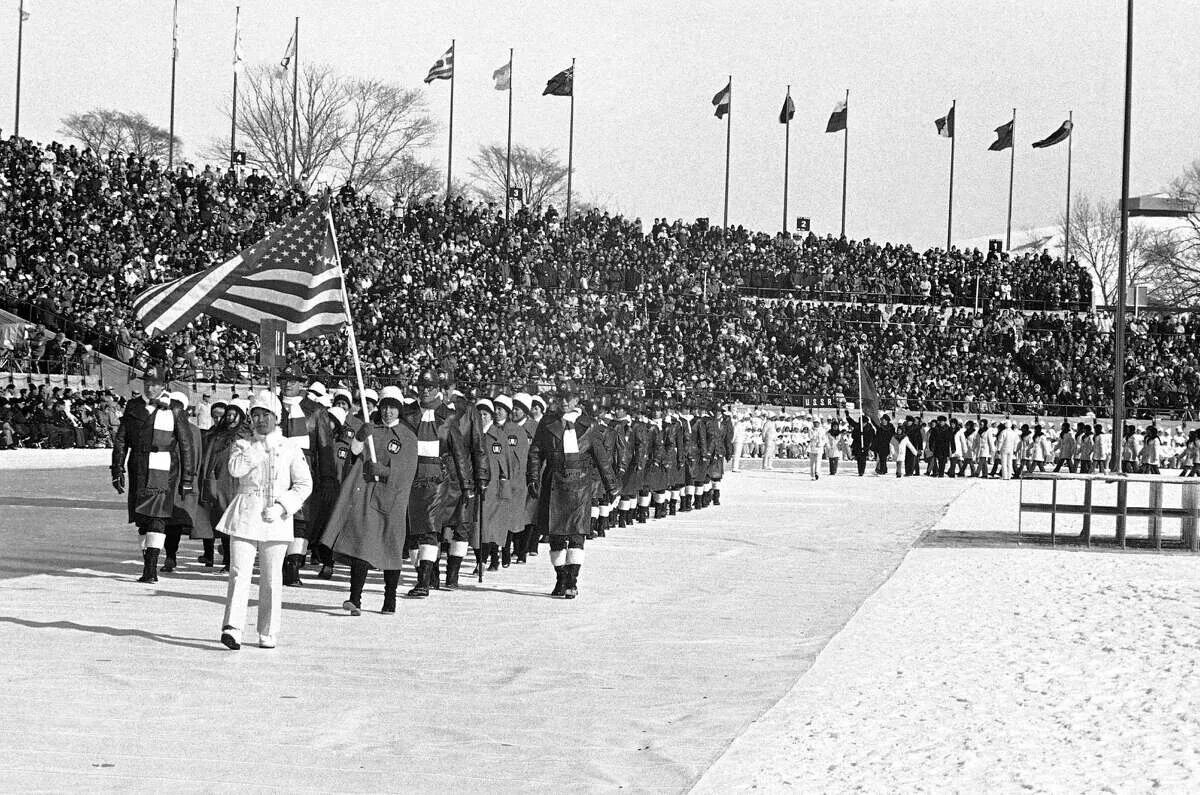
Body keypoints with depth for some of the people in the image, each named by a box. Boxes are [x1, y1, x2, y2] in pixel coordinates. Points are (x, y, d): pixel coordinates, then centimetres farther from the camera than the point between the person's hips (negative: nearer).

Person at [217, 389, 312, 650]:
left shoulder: (290, 448, 6)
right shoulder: (243, 445, 10)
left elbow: (304, 484, 4)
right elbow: (235, 469, -9)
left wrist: (281, 506, -8)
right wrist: (264, 448, -9)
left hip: (275, 519, 0)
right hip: (245, 515, 0)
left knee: (271, 578, 3)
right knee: (239, 572, -10)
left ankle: (268, 634, 12)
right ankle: (232, 629, -18)